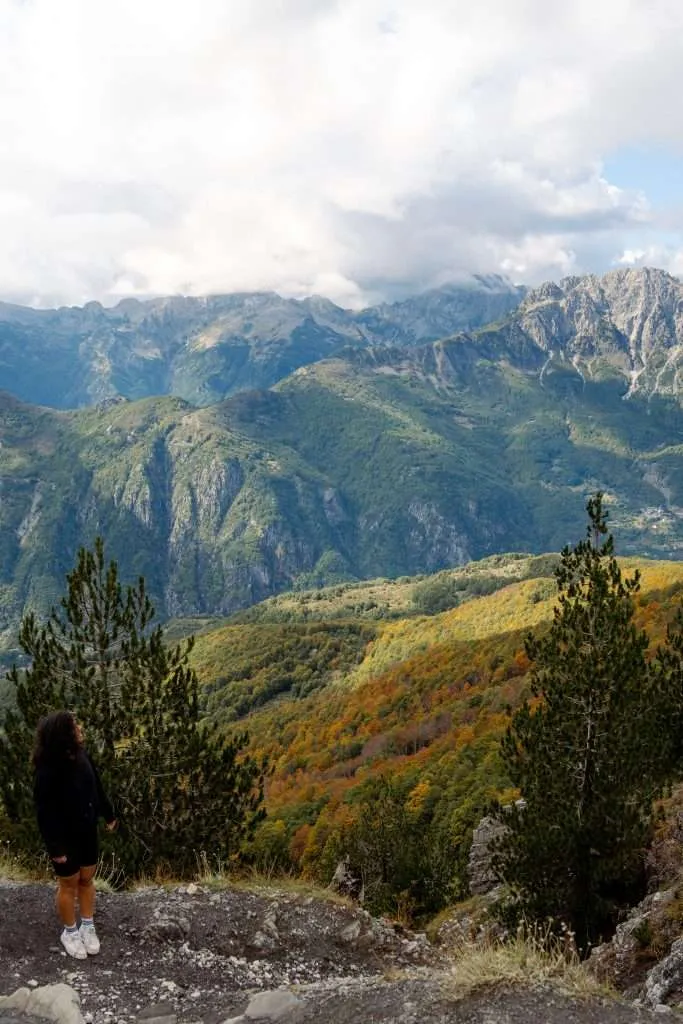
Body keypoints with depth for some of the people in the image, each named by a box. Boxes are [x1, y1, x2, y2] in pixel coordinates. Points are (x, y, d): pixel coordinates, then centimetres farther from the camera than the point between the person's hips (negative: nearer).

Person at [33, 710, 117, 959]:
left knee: (87, 879, 20)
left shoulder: (81, 755, -10)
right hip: (65, 837, -6)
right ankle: (69, 932, 37)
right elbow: (45, 812, -23)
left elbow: (96, 787, 5)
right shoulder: (48, 771, -30)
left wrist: (108, 815, 15)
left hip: (87, 831, 6)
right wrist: (54, 847, -19)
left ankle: (87, 926, 40)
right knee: (69, 884, 14)